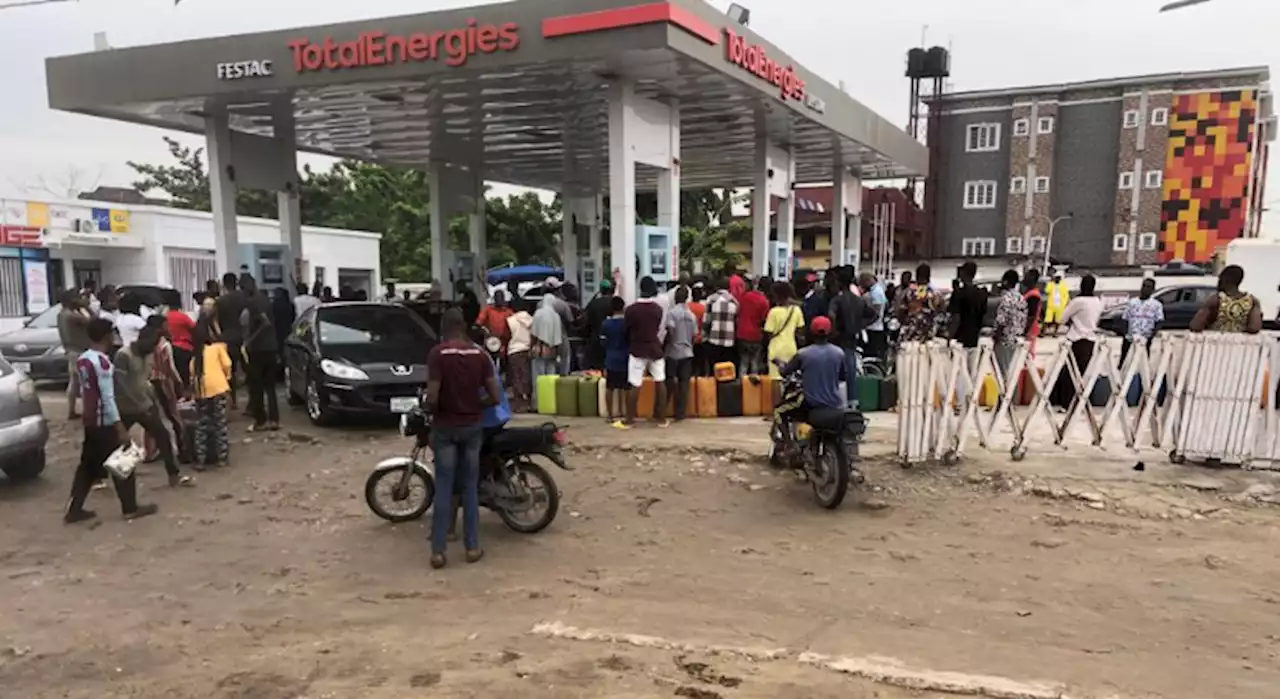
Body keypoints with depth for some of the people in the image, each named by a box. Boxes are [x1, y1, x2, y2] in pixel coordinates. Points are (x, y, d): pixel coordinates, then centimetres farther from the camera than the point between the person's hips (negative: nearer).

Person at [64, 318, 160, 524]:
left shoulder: (82, 359, 6)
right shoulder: (103, 363, -21)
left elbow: (84, 390, 15)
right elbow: (108, 398, -23)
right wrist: (120, 428, -21)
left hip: (90, 420, 9)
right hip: (105, 422, -9)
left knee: (88, 465, 16)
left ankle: (74, 509, 19)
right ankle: (130, 508, 12)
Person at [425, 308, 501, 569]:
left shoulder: (437, 354, -12)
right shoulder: (479, 354, -2)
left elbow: (432, 397, -18)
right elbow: (494, 397, -4)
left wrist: (429, 409, 4)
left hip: (445, 426, -2)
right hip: (472, 425, 2)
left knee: (443, 488, 3)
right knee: (470, 487, 11)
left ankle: (438, 551, 5)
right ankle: (472, 546, 14)